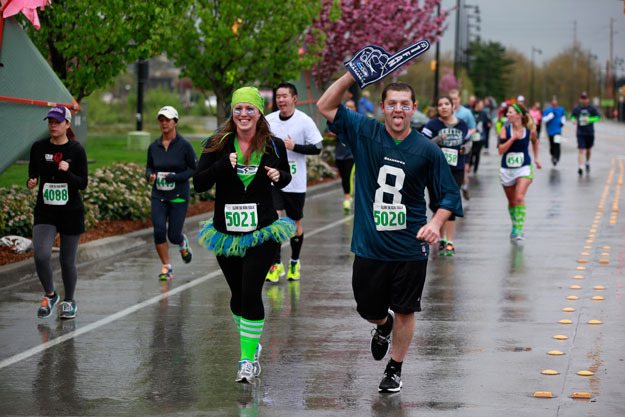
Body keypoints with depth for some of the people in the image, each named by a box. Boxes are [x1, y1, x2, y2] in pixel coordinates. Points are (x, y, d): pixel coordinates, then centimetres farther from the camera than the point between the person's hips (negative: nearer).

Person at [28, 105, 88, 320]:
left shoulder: (76, 150, -6)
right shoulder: (39, 148, 1)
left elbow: (83, 183, -6)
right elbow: (33, 175, 11)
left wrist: (67, 173, -24)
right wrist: (31, 183, -11)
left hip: (71, 213, -1)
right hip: (44, 212, 1)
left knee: (67, 260, 6)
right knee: (41, 255, -17)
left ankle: (69, 301, 30)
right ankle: (50, 295, 9)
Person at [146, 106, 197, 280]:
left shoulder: (184, 146, -8)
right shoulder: (153, 147, 4)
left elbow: (195, 168, -5)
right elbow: (149, 167, 17)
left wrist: (176, 177, -18)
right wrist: (150, 175, -7)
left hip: (179, 197, -3)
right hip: (158, 196, 3)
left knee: (174, 236, -2)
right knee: (159, 231, -11)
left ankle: (183, 243, 36)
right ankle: (166, 267, 4)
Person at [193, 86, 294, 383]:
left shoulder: (273, 146, -1)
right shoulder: (218, 144, -3)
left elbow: (285, 178, 16)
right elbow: (198, 183, -9)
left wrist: (278, 176, -8)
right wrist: (225, 164, -24)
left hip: (261, 231, -2)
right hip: (226, 232, 2)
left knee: (251, 293, -12)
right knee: (237, 295, 12)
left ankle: (248, 359, -4)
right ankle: (252, 344, 36)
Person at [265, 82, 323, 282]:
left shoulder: (304, 121, -7)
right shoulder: (268, 120, 3)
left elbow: (317, 148, -8)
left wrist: (294, 146, -18)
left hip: (296, 183, -1)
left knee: (295, 223, 11)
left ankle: (295, 263, 28)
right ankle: (276, 264, -5)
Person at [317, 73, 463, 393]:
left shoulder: (427, 150, -3)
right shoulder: (364, 133, -1)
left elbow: (449, 195, 3)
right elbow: (326, 106, -1)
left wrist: (436, 223, -15)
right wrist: (352, 75, -12)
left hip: (410, 248, -1)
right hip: (369, 247, 1)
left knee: (404, 311, 5)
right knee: (369, 310, 12)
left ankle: (395, 369, 25)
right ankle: (384, 326, 48)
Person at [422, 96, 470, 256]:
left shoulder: (462, 125, 7)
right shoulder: (432, 125, -4)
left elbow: (468, 141, 22)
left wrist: (466, 148, 0)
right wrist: (437, 140, -26)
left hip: (456, 171, 1)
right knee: (437, 205, 6)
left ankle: (449, 243, -5)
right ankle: (441, 239, 23)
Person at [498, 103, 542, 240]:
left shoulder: (529, 130, -5)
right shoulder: (505, 130, -6)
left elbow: (535, 142, 18)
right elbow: (501, 150, -14)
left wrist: (536, 158, 18)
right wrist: (513, 138, -24)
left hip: (524, 169, -2)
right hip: (507, 170, 2)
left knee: (519, 198, -20)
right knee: (511, 201, 13)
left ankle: (519, 229, -19)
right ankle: (515, 226, 34)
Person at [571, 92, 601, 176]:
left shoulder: (592, 108, -2)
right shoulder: (576, 109, 2)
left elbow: (598, 117, -5)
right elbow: (572, 116, 15)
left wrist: (589, 119, -20)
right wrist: (574, 120, -8)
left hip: (590, 133, 1)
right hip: (580, 133, -1)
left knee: (588, 150, 17)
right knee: (581, 150, -13)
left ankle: (587, 163, 43)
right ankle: (580, 167, -17)